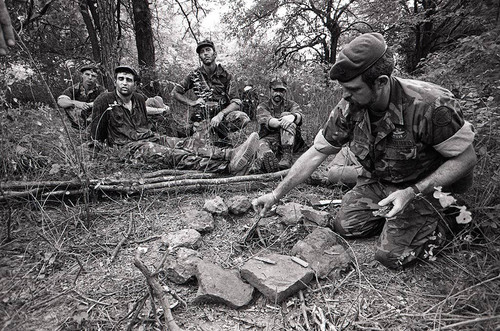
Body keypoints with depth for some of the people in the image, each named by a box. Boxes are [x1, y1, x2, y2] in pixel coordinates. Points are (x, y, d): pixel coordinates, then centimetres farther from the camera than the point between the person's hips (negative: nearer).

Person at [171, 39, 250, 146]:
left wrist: (220, 114, -26)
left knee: (243, 118, -30)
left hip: (223, 114, 0)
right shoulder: (194, 75, 5)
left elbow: (236, 103, -9)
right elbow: (175, 92, 12)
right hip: (203, 117, 0)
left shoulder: (226, 76, 0)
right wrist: (192, 103, -3)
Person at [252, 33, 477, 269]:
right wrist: (276, 194, -12)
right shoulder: (349, 108, -17)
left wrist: (412, 193, -31)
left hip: (424, 186, -4)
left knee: (391, 255, -14)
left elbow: (466, 158, -19)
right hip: (378, 183, 5)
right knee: (345, 225, -6)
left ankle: (441, 222, 13)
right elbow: (316, 154, -11)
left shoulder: (430, 106, -32)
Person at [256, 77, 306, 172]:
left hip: (289, 142, 1)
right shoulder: (262, 106, 13)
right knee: (262, 145, -31)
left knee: (286, 115, -22)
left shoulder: (291, 104, 16)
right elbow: (266, 120, -11)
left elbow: (299, 115, -8)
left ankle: (287, 156, -34)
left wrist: (293, 117, -34)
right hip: (269, 139, 0)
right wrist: (282, 122, -33)